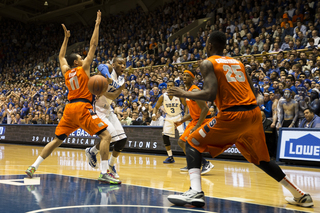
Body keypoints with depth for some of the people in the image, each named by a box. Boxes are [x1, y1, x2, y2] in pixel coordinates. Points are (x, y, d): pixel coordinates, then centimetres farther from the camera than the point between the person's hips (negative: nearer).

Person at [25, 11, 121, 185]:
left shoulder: (66, 71, 16)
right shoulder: (83, 68, 2)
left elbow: (61, 56, 36)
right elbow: (93, 45, 1)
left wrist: (66, 37, 39)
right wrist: (97, 24, 7)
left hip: (69, 108, 7)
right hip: (82, 107, -7)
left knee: (57, 140, 18)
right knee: (105, 135, -10)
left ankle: (33, 167, 17)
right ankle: (104, 173, -21)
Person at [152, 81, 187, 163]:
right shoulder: (163, 97, -8)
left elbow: (185, 105, 0)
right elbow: (156, 107, 2)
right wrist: (154, 114, -17)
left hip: (178, 117, -3)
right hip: (169, 118, 3)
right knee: (165, 136, -4)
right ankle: (170, 157, 9)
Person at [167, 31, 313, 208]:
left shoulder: (208, 63, 2)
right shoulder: (238, 63, 21)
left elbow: (211, 94, -13)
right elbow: (251, 91, 18)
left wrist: (184, 94, 0)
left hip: (232, 115, -6)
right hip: (254, 112, 7)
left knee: (193, 144, 7)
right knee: (261, 159, 25)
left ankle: (196, 192, -11)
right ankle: (300, 195, 30)